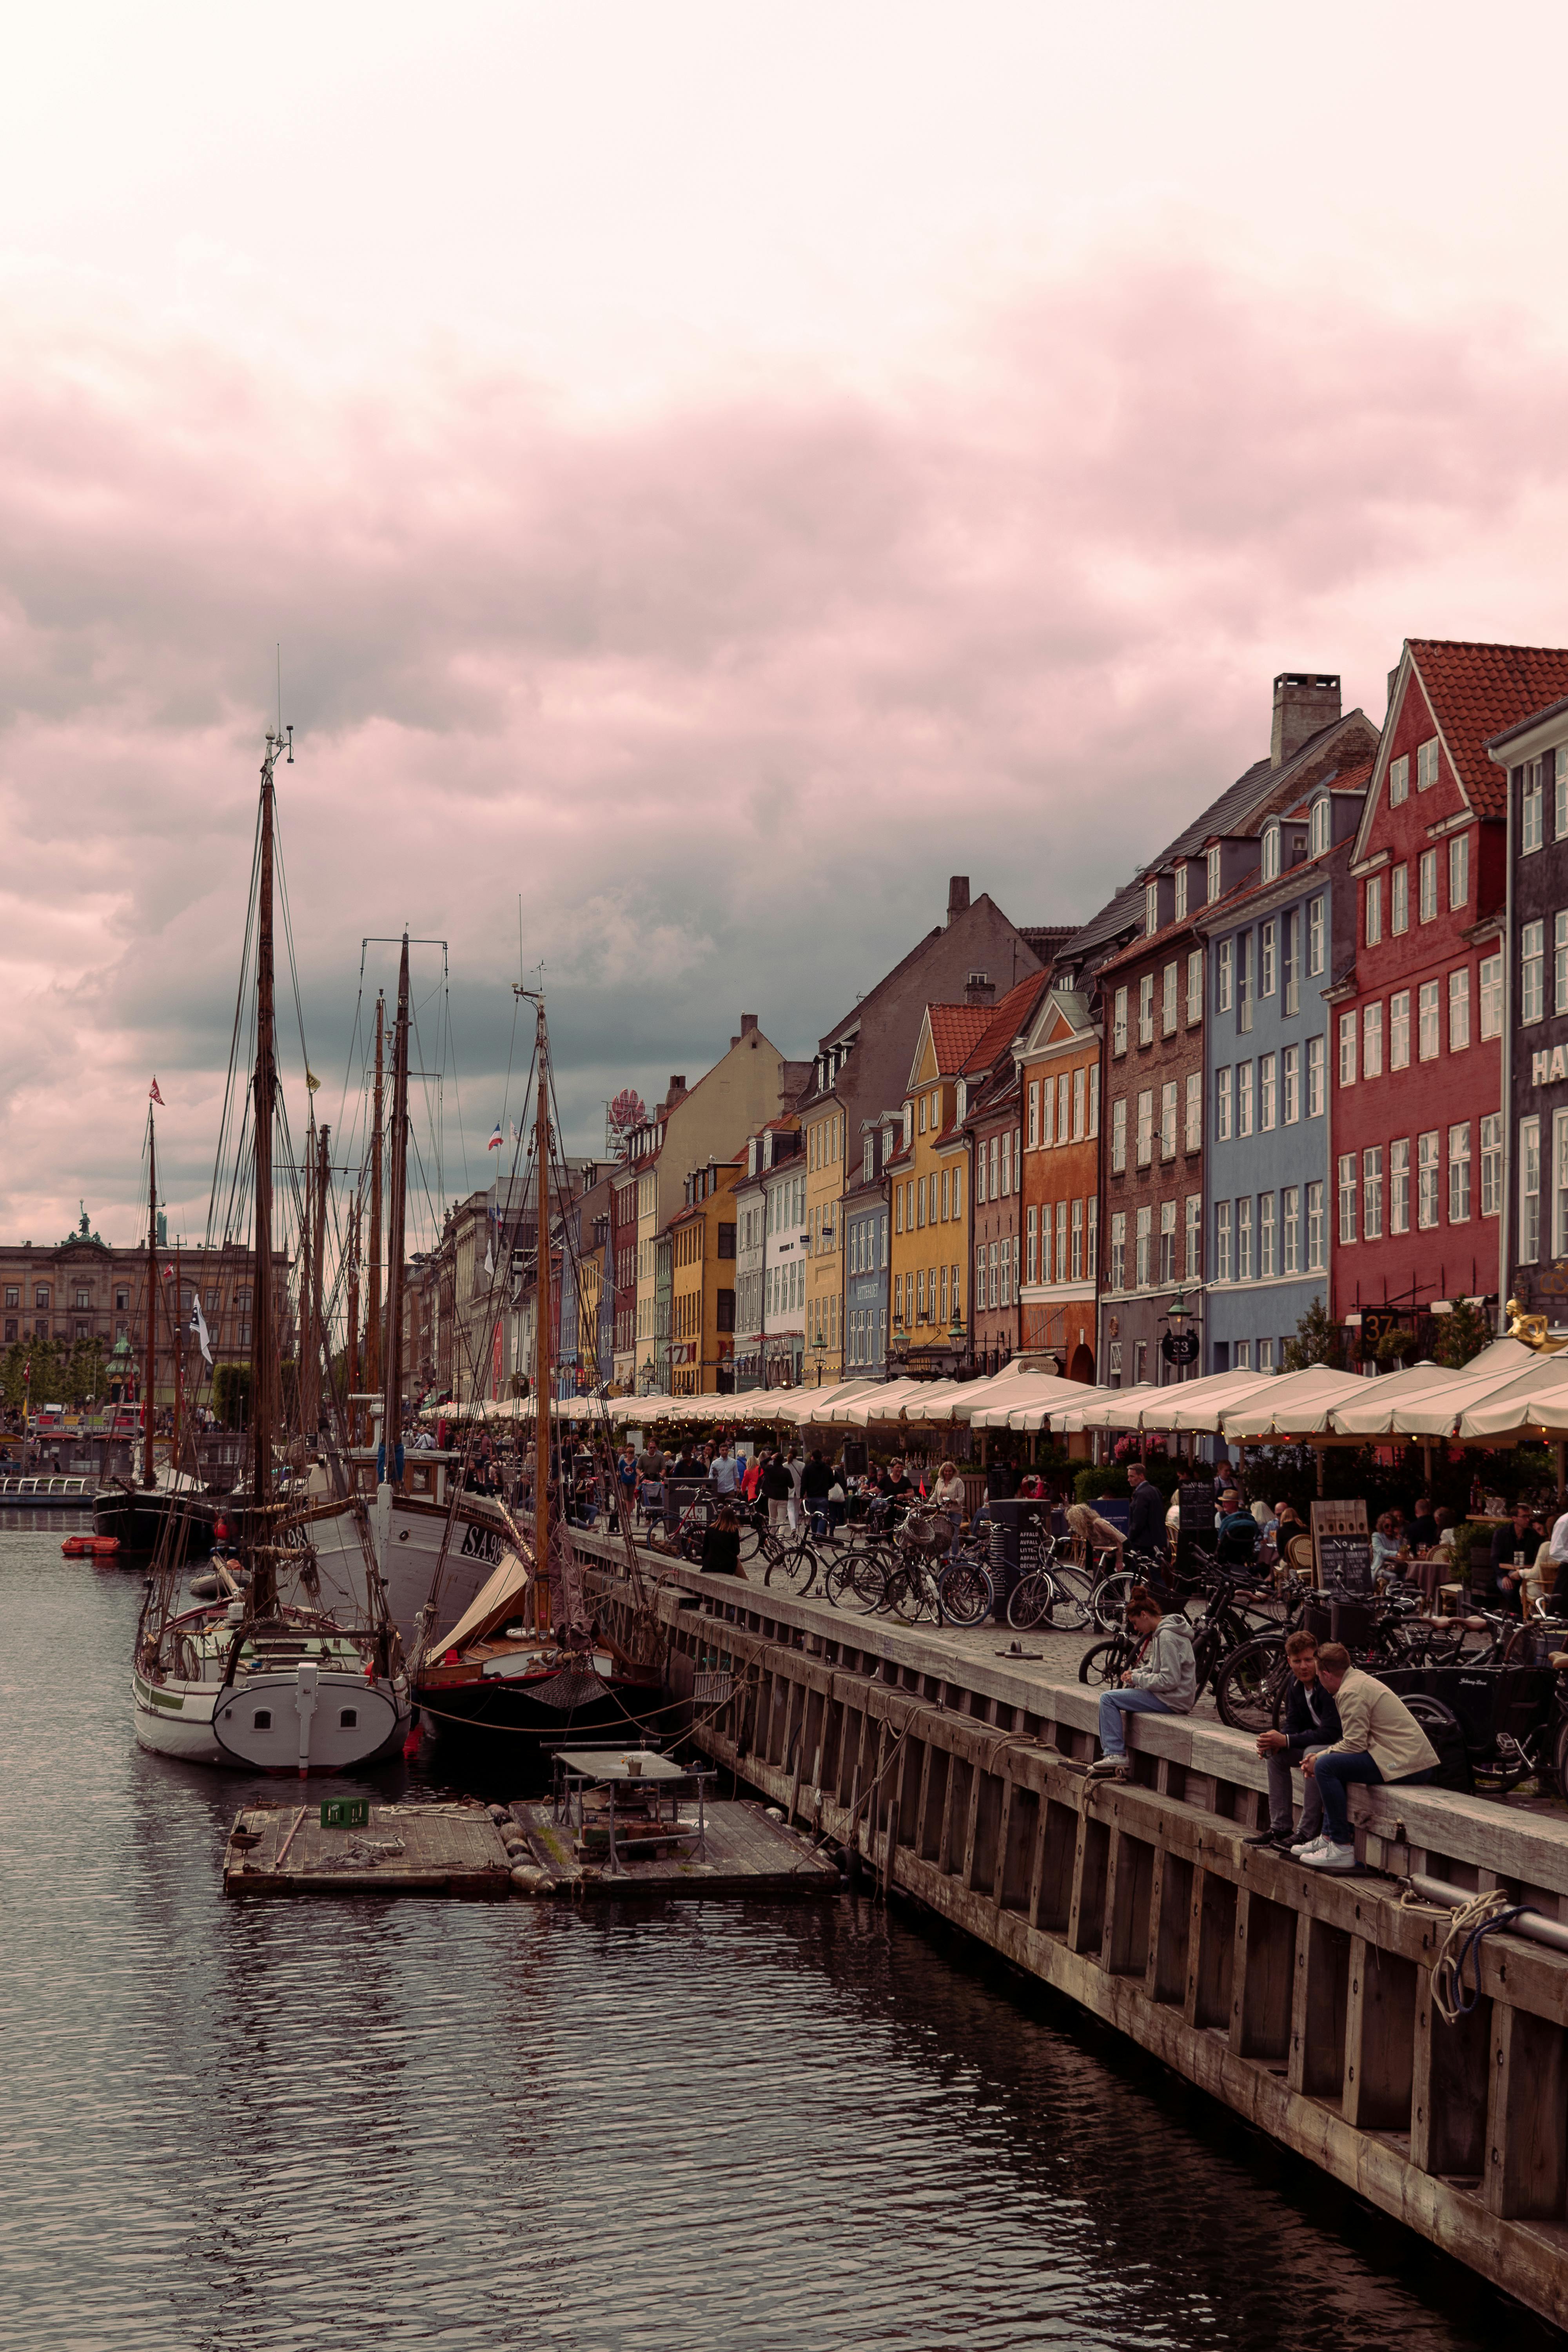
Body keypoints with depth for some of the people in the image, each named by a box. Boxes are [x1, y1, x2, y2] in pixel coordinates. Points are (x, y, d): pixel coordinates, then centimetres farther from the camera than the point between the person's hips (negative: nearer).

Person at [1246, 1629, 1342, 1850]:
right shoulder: (1296, 1683, 1)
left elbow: (1330, 1732, -30)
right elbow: (1293, 1724, 5)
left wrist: (1286, 1741, -30)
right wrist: (1276, 1742, -18)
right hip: (1319, 1741, 9)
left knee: (1313, 1754, -34)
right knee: (1275, 1754, -5)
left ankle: (1308, 1833, -30)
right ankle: (1280, 1828, -3)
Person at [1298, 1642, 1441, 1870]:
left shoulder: (1351, 1693, -14)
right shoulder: (1358, 1679, 18)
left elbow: (1354, 1744, -17)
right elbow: (1352, 1740, 19)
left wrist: (1319, 1760, -3)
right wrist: (1321, 1757, 9)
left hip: (1405, 1764, -11)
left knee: (1326, 1767, -17)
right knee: (1334, 1763, 23)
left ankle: (1342, 1849, -15)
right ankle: (1329, 1837, 22)